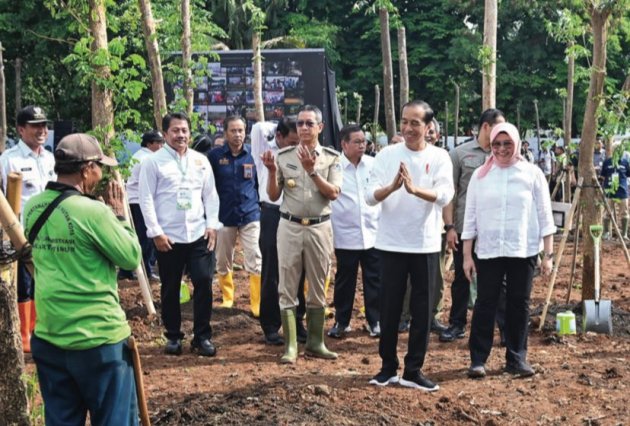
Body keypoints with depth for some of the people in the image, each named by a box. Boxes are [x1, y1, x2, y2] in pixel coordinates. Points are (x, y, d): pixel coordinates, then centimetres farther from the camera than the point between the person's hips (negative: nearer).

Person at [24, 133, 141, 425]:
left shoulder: (33, 207, 4)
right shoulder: (93, 210, -18)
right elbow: (131, 258, -9)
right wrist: (119, 214, 1)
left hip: (48, 338, 7)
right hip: (99, 338, -6)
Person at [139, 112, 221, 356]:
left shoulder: (201, 160, 10)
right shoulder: (153, 162, -2)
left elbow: (211, 195, 11)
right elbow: (146, 199, -5)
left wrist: (212, 225, 1)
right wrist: (156, 232, -10)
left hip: (199, 234, 3)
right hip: (168, 236, -2)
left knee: (204, 282, -1)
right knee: (170, 289, 8)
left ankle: (202, 336, 11)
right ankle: (173, 336, 22)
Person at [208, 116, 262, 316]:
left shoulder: (252, 155, -1)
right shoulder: (214, 156, -3)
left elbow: (261, 183, 8)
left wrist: (260, 205, 3)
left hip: (250, 216, -1)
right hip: (224, 216, 1)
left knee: (255, 262, -6)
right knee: (223, 262, 12)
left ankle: (258, 304, -1)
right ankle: (227, 298, 30)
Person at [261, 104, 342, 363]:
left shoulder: (331, 157, 1)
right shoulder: (284, 156, 2)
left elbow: (334, 194, -11)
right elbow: (273, 196, 4)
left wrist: (312, 171, -21)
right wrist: (272, 172, -13)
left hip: (320, 228, 0)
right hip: (290, 226, 0)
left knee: (318, 288, 8)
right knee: (287, 288, 0)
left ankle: (315, 343, 18)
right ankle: (290, 346, 6)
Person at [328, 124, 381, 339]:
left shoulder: (374, 164, 2)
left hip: (373, 233, 2)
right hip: (345, 235, -2)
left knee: (374, 280, 6)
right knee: (344, 281, 10)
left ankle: (375, 321, 19)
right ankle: (341, 321, 23)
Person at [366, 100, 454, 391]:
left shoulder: (439, 157, -1)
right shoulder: (387, 155, 0)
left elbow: (445, 195, -16)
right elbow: (370, 196, -8)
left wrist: (414, 189, -34)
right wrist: (392, 187, -29)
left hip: (426, 245, 0)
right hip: (391, 243, 0)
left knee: (422, 310, 6)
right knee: (389, 308, 7)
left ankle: (413, 370, 17)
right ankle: (388, 367, 21)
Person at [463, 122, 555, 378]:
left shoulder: (532, 174, 1)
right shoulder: (480, 175, 4)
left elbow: (544, 215, 3)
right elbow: (470, 217, 5)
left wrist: (548, 254, -1)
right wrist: (466, 255, 1)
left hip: (523, 251, 0)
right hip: (488, 251, 0)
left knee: (519, 304, 6)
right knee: (485, 304, 1)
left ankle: (516, 358, 16)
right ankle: (478, 359, 9)